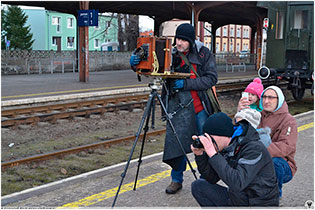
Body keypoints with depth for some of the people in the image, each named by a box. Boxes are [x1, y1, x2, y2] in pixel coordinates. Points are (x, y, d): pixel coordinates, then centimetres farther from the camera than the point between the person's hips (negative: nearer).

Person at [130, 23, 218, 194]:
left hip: (202, 106, 0)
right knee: (177, 141, -2)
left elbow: (211, 78, -8)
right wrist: (136, 63, -18)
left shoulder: (204, 53, -1)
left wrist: (186, 84, -17)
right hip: (179, 107, 1)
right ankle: (177, 179, 17)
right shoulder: (170, 54, 2)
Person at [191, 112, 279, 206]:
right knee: (198, 186, 0)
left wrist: (213, 154, -35)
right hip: (238, 199, 7)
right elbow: (211, 178, 4)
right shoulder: (226, 149, 0)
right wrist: (200, 155, -11)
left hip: (259, 203, -7)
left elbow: (237, 183, -35)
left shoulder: (254, 148, -23)